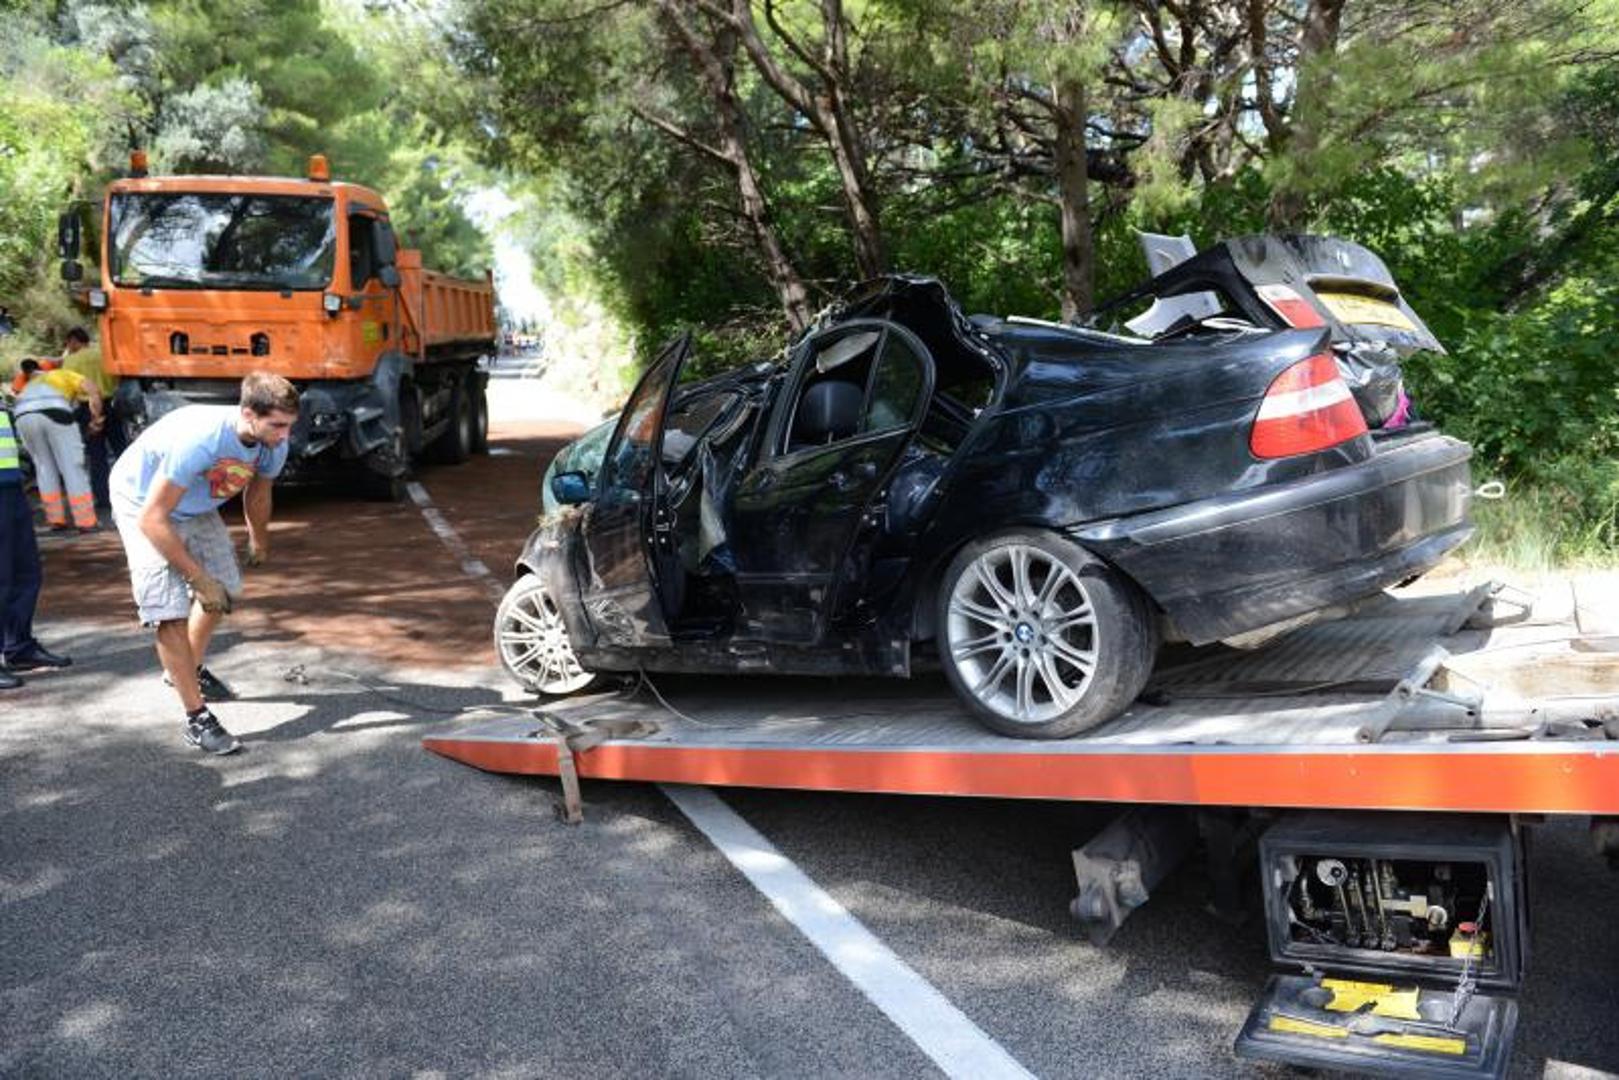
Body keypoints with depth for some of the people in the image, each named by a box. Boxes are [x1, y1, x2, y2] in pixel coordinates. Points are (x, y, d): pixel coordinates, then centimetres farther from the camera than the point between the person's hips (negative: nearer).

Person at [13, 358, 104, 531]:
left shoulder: (31, 384, 42)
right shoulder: (66, 375, 28)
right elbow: (93, 390, 12)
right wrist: (96, 418, 17)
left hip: (23, 417, 4)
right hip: (54, 412, -4)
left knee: (44, 466, 18)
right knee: (72, 466, 2)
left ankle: (55, 518, 19)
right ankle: (85, 521, 2)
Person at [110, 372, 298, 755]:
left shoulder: (274, 445, -20)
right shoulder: (198, 440, -41)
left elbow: (258, 493, 5)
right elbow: (152, 519, -34)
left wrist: (259, 542, 20)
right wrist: (199, 578, -30)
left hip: (196, 507, 7)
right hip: (143, 504, -7)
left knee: (224, 589, 14)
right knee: (169, 609, -17)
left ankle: (188, 671, 41)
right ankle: (197, 718, -8)